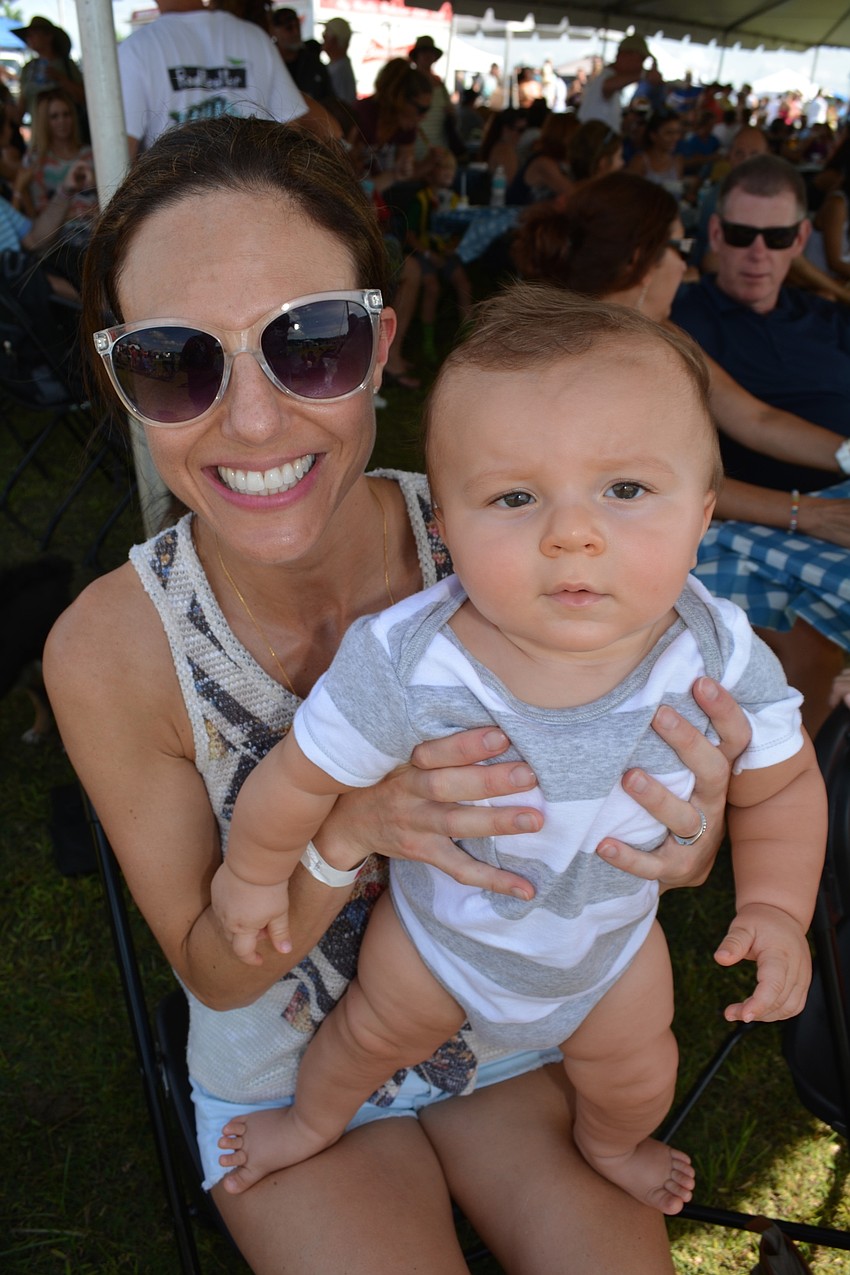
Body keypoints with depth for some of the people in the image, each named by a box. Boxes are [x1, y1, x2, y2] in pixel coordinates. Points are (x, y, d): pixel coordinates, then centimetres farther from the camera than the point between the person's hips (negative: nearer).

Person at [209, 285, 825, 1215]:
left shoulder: (721, 658, -32)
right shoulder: (402, 666, -41)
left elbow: (780, 782, -11)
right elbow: (300, 776, -22)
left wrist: (775, 907, -19)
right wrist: (256, 874, -7)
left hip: (615, 936, 3)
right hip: (438, 928, -2)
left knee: (636, 1075, 28)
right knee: (376, 1033, 26)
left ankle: (609, 1143, 67)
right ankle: (316, 1117, 63)